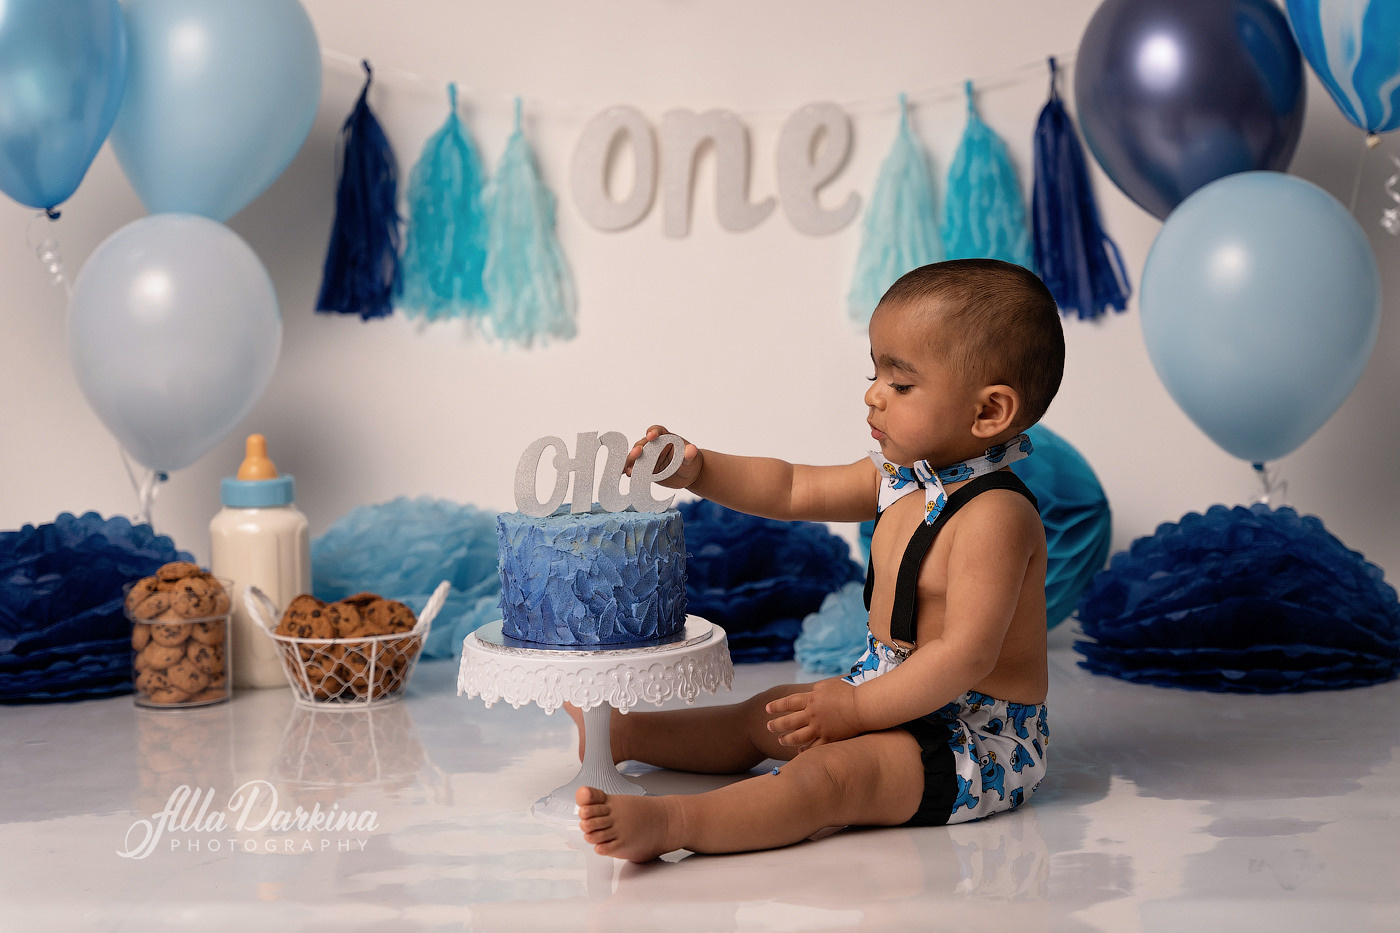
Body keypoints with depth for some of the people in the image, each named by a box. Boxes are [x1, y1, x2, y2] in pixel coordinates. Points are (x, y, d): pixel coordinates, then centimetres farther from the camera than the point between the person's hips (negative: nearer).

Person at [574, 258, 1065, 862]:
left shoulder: (995, 516, -26)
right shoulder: (898, 475, 4)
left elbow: (964, 657, -30)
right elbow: (792, 490, 14)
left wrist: (853, 709, -25)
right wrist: (698, 471, 0)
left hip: (978, 739, -10)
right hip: (896, 697, 10)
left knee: (829, 774, -30)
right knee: (765, 717, 17)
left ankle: (672, 823, -43)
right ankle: (622, 735, 26)